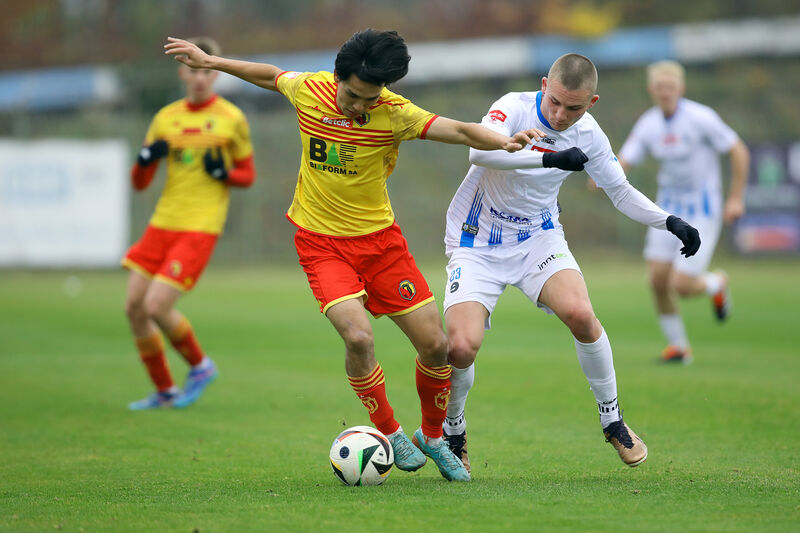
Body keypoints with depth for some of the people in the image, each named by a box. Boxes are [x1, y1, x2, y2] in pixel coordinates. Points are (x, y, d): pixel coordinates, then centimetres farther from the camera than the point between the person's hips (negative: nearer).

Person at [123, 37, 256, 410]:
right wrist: (145, 160, -10)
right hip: (163, 222, 5)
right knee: (134, 306, 0)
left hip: (200, 228, -5)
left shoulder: (231, 119, 0)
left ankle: (200, 365, 10)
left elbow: (248, 176, 7)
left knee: (156, 307, -16)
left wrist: (224, 173, -14)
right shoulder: (166, 118, 10)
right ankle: (164, 391, 16)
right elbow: (140, 183, 12)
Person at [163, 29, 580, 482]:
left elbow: (460, 130, -26)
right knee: (358, 336, -24)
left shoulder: (394, 114, -16)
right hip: (321, 242, -1)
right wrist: (210, 61, 21)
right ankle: (388, 432, 0)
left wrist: (502, 141, -45)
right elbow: (271, 75, 12)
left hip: (379, 239, 1)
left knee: (435, 345, -2)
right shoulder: (308, 90, -10)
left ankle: (433, 437, 24)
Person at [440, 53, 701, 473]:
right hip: (477, 244, -3)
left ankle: (612, 419, -2)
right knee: (462, 345, -21)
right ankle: (452, 430, 11)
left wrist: (670, 223, -8)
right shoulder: (514, 108, -21)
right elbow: (479, 152, -42)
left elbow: (621, 193, 7)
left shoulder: (588, 134, -7)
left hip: (538, 238, 3)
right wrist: (549, 158, -50)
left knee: (579, 313, -25)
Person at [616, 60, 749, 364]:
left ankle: (716, 285, 24)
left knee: (681, 286, -12)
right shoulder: (648, 124, 0)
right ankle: (678, 346, 15)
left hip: (702, 210, -5)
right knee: (658, 281, -4)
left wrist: (736, 199, -11)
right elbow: (623, 162, -2)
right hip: (669, 207, 5)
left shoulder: (700, 118, -16)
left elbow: (739, 152, -10)